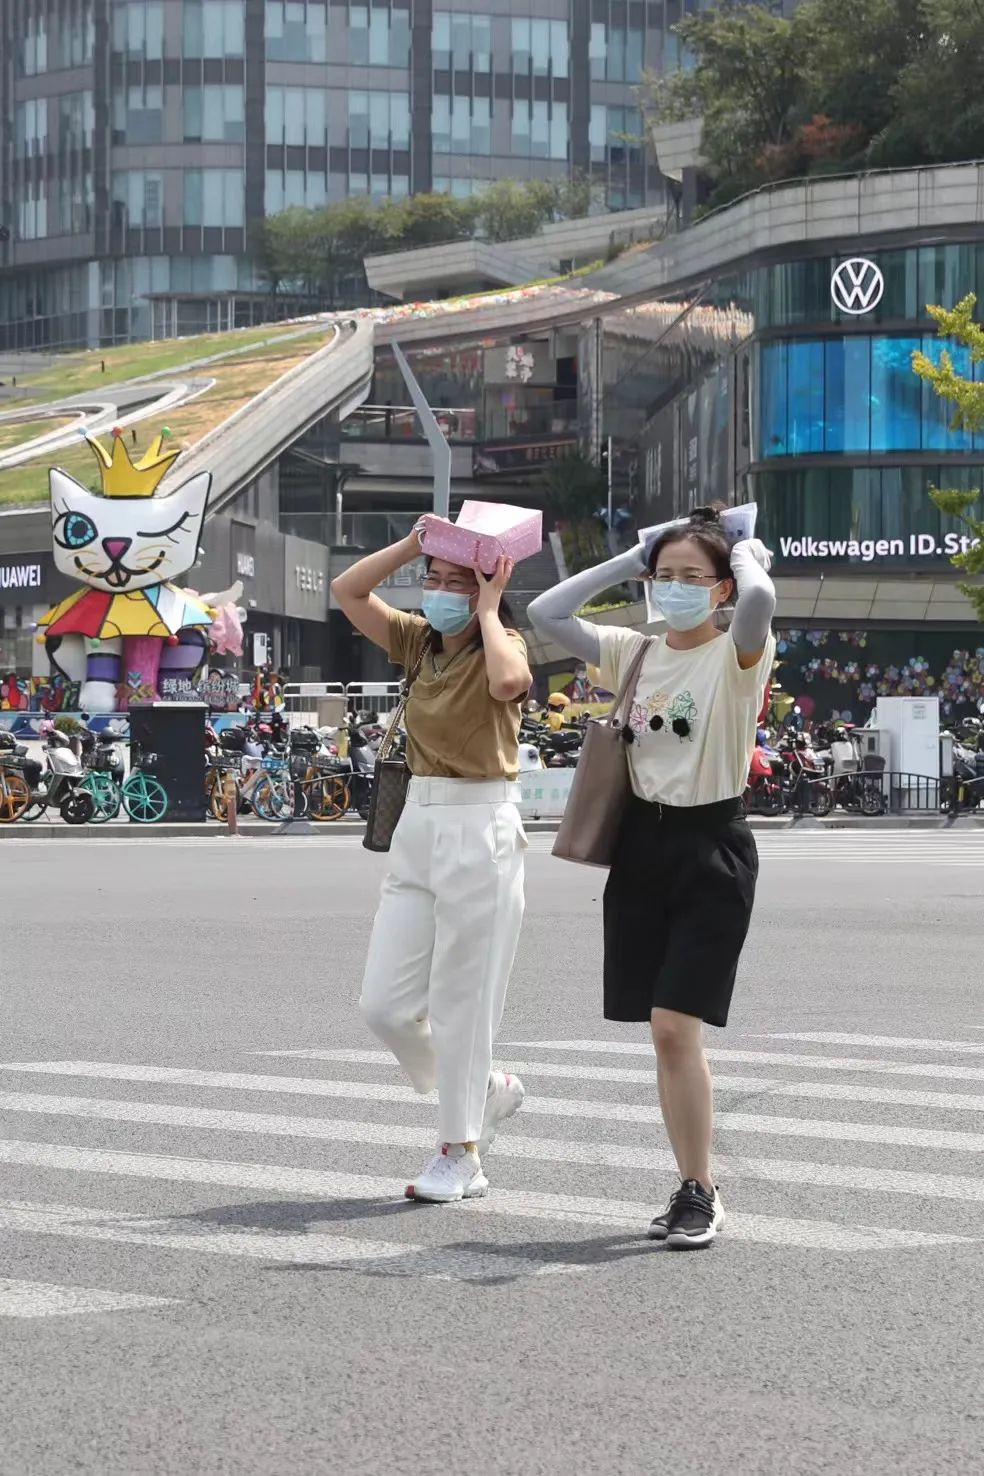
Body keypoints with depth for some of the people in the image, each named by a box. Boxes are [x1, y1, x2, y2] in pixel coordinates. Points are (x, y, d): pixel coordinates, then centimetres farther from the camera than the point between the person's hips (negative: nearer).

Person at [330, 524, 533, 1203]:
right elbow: (347, 590, 6)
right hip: (418, 823, 7)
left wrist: (488, 610, -17)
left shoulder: (502, 646, -7)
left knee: (461, 1001, -2)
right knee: (385, 1004, 5)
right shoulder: (419, 642, 11)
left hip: (482, 830, -7)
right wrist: (416, 542, -1)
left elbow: (509, 682, -31)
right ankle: (487, 1090, 26)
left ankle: (461, 1156, 8)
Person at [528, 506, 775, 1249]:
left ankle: (701, 1194, -2)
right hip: (642, 841, 6)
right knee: (665, 1033, 8)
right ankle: (695, 1185, 17)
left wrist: (748, 553, -8)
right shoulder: (635, 652, 9)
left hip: (711, 845, -6)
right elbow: (546, 612, 5)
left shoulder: (737, 654, -8)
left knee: (675, 1026, -12)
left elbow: (760, 598, -30)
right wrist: (629, 561, 6)